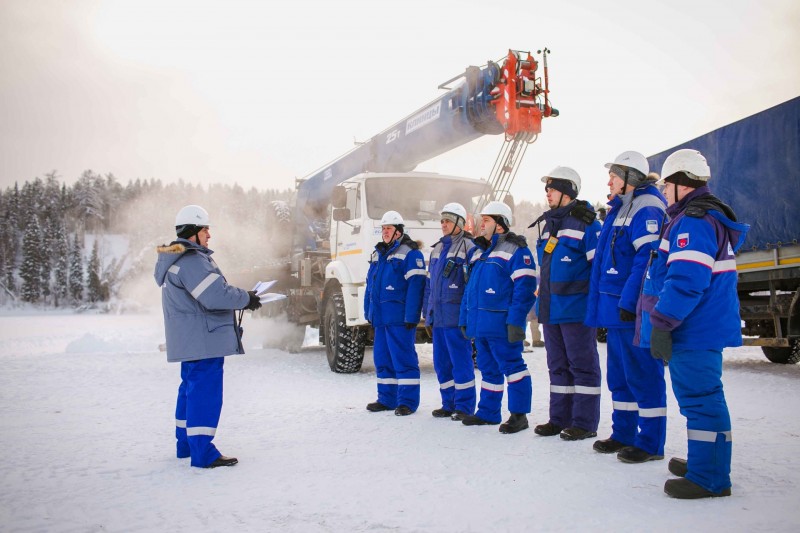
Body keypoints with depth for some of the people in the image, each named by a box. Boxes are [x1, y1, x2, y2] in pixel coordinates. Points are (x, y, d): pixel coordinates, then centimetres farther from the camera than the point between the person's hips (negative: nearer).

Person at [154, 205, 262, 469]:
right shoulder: (191, 260, -19)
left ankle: (186, 443, 29)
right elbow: (215, 296, -26)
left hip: (190, 340, 11)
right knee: (205, 393, -8)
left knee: (191, 389, 19)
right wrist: (246, 299, -12)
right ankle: (203, 453, -5)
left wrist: (239, 297, 10)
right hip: (203, 340, -11)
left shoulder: (174, 260, 17)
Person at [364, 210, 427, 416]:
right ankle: (386, 399, 22)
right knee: (382, 358, 12)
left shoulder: (410, 253, -8)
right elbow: (370, 283, 23)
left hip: (399, 318, -8)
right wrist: (368, 311, 18)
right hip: (380, 317, 8)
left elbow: (415, 286, -15)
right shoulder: (378, 254, 18)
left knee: (403, 358, -4)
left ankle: (407, 401, 3)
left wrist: (411, 316, -19)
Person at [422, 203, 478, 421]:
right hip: (437, 317, 8)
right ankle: (449, 404, 21)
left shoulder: (468, 247, -6)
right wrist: (427, 312, 17)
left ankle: (464, 406, 7)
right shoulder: (437, 249, 17)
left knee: (461, 361, -2)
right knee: (441, 362, 11)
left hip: (456, 317, -8)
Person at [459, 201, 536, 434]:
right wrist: (464, 319, 18)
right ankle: (488, 412, 23)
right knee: (488, 368, 15)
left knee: (511, 366, -2)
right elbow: (470, 288, 23)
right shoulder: (479, 253, 19)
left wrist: (515, 321, -21)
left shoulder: (515, 250, -8)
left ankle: (519, 414, 6)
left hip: (500, 324, -8)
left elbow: (524, 288, -16)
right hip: (479, 324, 8)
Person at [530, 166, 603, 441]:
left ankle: (584, 422, 8)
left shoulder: (585, 223, -10)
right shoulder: (548, 225, 16)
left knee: (582, 365, 1)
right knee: (558, 366, 14)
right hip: (550, 310, 9)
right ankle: (560, 418, 22)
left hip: (576, 308, -8)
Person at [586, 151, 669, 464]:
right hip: (616, 309, 10)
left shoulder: (646, 208, -12)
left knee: (643, 375, -3)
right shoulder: (620, 210, 19)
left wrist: (629, 302, -24)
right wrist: (606, 305, 21)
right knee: (619, 375, 16)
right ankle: (624, 434, 27)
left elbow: (647, 258, -22)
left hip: (634, 311, -10)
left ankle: (651, 443, 7)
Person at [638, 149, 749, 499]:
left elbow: (686, 279, -25)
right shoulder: (712, 217, 19)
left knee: (699, 397, -6)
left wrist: (661, 324, -22)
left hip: (693, 330, -11)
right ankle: (705, 462, 32)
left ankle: (709, 478, 1)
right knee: (700, 395, 19)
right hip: (704, 327, 11)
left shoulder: (693, 220, -17)